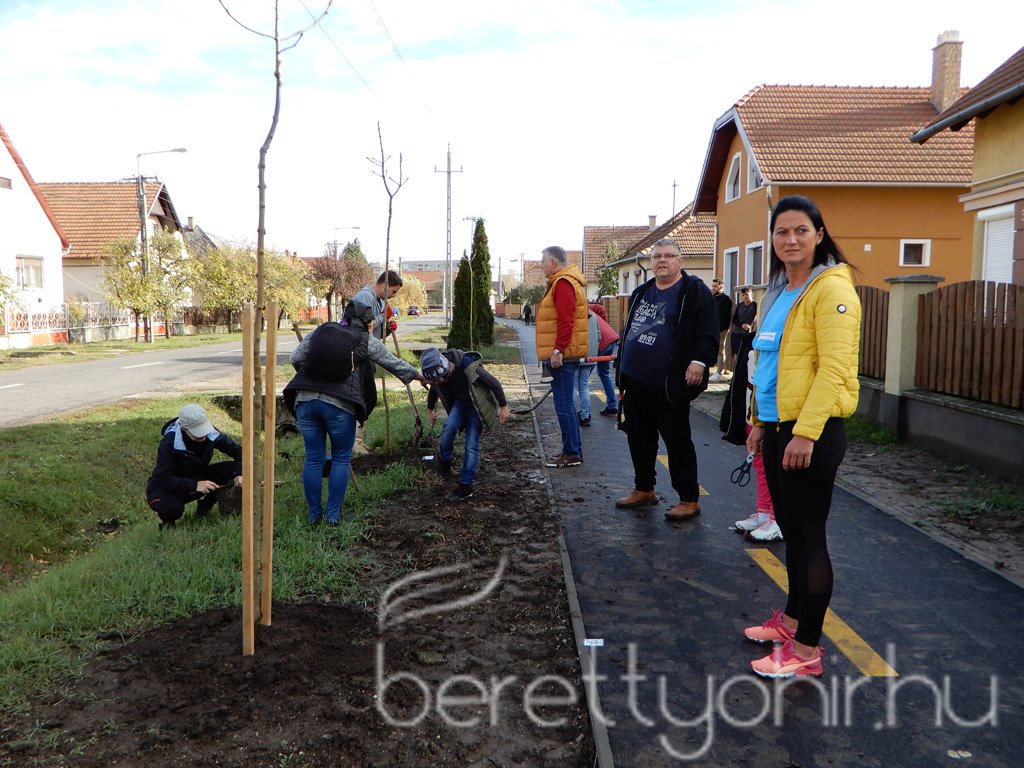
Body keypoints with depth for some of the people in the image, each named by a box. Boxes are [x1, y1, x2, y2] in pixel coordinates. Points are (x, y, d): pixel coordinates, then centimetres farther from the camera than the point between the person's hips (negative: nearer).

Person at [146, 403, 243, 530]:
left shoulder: (211, 434, -16)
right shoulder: (169, 442, -27)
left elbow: (237, 450, -4)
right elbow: (162, 478, -30)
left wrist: (240, 474, -22)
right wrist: (195, 485, -41)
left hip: (199, 479, 5)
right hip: (169, 486, -5)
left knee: (232, 470, -18)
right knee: (172, 509, -39)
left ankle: (204, 508, 2)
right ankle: (167, 520, 1)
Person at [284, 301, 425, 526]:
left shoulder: (319, 331, 15)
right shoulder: (367, 341, 8)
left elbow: (296, 358, 12)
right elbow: (394, 363, 19)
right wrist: (418, 376, 35)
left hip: (304, 399, 4)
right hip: (339, 405, -3)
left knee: (313, 458, 12)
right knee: (341, 459, 12)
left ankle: (313, 514, 19)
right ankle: (334, 514, 13)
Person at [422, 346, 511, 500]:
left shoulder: (470, 367, -36)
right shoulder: (437, 373, -17)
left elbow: (495, 384, -21)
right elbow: (434, 390, 8)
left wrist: (503, 406, -12)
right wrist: (430, 409, 21)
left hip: (477, 405, -4)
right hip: (460, 402, 4)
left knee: (471, 445, -10)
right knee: (449, 427, -25)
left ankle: (466, 485, -1)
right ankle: (444, 461, -1)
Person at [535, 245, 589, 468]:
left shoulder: (563, 283, -13)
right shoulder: (564, 281, 20)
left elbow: (565, 321, -22)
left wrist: (558, 350, -23)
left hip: (563, 356, -11)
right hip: (565, 355, 11)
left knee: (563, 405, -6)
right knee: (566, 404, 14)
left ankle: (572, 454, 0)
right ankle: (574, 451, 21)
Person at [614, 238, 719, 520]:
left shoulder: (695, 291, -6)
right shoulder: (641, 293, 17)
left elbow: (708, 333, -13)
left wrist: (699, 361, -27)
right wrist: (622, 372, 22)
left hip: (669, 385, -7)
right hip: (636, 383, 8)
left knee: (677, 441, 0)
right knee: (639, 438, 16)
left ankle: (689, 499, 10)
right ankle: (644, 490, 31)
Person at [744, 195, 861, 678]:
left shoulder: (831, 289, -12)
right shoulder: (779, 292, 14)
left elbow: (834, 367, -20)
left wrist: (805, 432, -24)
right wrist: (760, 421, 16)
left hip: (812, 430, -8)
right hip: (778, 426, 8)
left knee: (809, 535, 0)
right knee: (790, 529, 18)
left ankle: (806, 649, 12)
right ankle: (793, 618, 35)